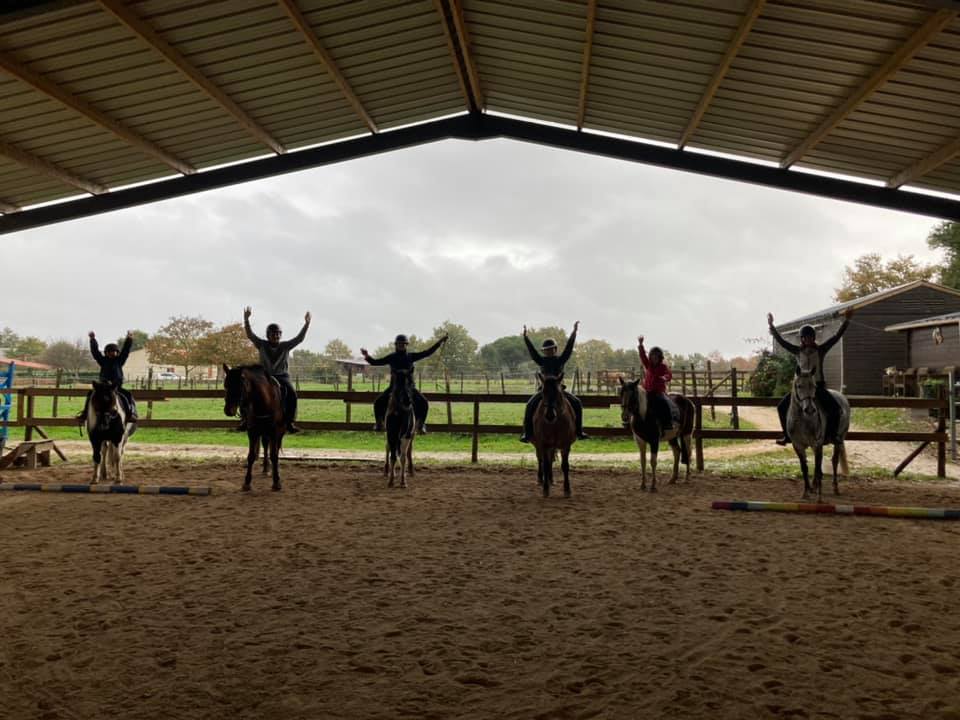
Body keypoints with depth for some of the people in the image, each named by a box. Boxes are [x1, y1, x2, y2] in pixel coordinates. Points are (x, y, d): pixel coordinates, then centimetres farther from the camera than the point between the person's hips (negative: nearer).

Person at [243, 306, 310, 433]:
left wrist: (306, 324, -13)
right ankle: (245, 417, -11)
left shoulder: (285, 346, 7)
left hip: (282, 376, -1)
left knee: (291, 393, -28)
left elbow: (299, 338, -2)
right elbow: (249, 335, -2)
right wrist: (246, 320, -14)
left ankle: (289, 422, -24)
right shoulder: (262, 345, 7)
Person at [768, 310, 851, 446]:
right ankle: (787, 435, 7)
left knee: (835, 408, -22)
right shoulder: (797, 351, 4)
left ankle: (829, 435, -3)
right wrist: (771, 326, -4)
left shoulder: (821, 350, 1)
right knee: (782, 407, -7)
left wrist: (846, 320, -10)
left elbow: (837, 336, -3)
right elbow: (780, 341, 1)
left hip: (818, 386, -2)